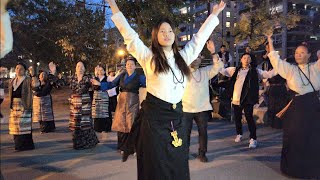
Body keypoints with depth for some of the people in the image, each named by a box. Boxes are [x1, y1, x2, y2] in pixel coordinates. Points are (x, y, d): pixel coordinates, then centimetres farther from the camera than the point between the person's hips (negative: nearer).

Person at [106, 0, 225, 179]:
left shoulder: (183, 56, 11)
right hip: (154, 117, -4)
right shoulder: (149, 57, 0)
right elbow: (129, 35, -2)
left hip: (177, 117, 4)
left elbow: (200, 37, 19)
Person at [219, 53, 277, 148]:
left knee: (249, 117, -8)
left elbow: (268, 74, 4)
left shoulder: (255, 70, 7)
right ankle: (239, 134, 34)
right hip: (236, 98, 3)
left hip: (248, 98, -3)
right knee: (237, 117, 13)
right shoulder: (235, 70, 10)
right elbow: (223, 71, 11)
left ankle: (253, 139, 0)